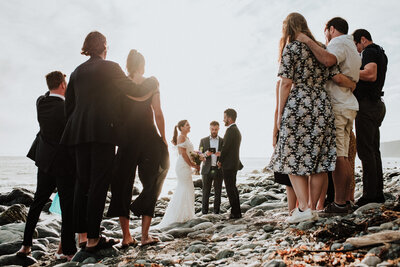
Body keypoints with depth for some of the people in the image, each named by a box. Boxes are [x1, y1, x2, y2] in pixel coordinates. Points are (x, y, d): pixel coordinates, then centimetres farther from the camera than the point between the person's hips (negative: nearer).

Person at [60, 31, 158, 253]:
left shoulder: (76, 72, 17)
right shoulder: (110, 67, 0)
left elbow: (69, 105, 15)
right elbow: (135, 91, -4)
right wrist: (153, 81, 14)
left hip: (79, 132, 6)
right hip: (103, 131, -6)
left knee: (82, 181, 9)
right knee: (99, 183, -5)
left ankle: (81, 233, 11)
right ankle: (93, 238, -4)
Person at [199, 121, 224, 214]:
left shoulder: (223, 141, 7)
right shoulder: (203, 141, 6)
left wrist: (221, 154, -17)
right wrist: (206, 154, -18)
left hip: (219, 170, 1)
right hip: (207, 170, 0)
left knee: (218, 192, 5)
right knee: (206, 193, 2)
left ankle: (216, 212, 14)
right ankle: (204, 213, 10)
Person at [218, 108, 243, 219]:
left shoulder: (231, 130, -16)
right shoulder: (237, 130, 17)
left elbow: (225, 147, -18)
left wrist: (220, 161, -5)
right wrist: (222, 159, 14)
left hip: (228, 164, -10)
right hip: (234, 163, 10)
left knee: (230, 189, -5)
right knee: (233, 188, 15)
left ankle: (235, 213, -2)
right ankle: (237, 212, 20)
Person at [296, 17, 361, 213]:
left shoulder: (339, 43, -3)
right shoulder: (353, 50, 29)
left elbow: (328, 60, -27)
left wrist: (308, 41, -19)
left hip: (336, 106, -10)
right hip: (349, 105, 10)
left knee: (337, 156, -11)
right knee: (343, 156, 8)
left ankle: (339, 203, -11)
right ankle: (345, 200, 11)